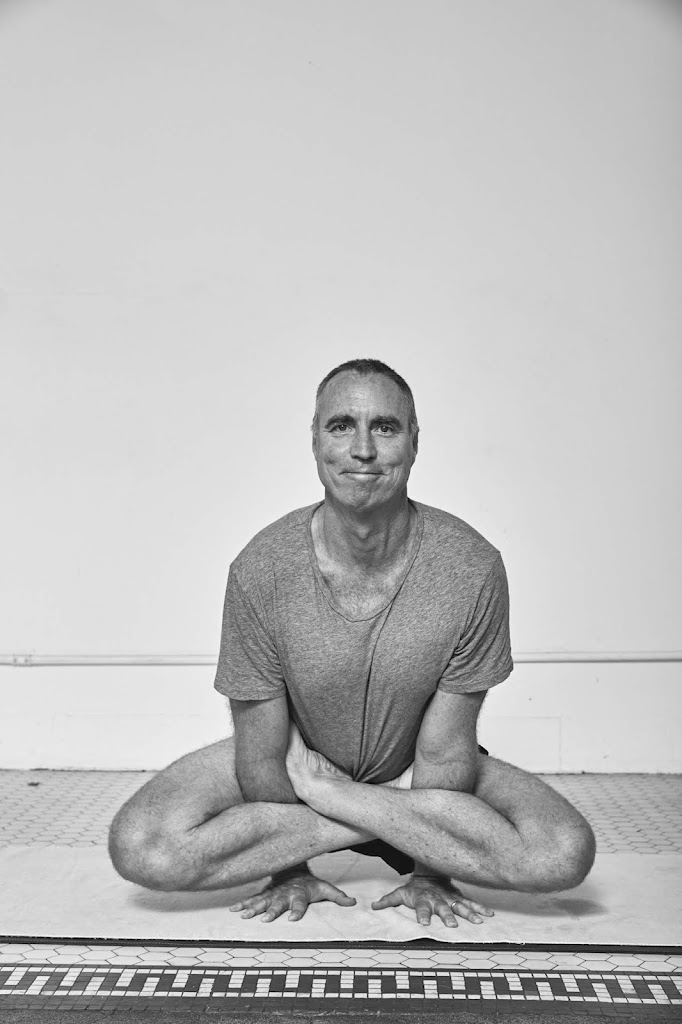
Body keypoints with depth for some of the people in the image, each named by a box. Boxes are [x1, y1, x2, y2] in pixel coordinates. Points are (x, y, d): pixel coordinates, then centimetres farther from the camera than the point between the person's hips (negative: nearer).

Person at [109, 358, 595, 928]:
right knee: (139, 847, -23)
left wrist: (429, 873, -11)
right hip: (297, 760, 1)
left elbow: (445, 754, -16)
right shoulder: (261, 571, -24)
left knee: (565, 853, -24)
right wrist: (289, 872, -9)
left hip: (414, 770, 0)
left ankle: (324, 797, -8)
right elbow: (262, 757, -14)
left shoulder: (472, 568, -25)